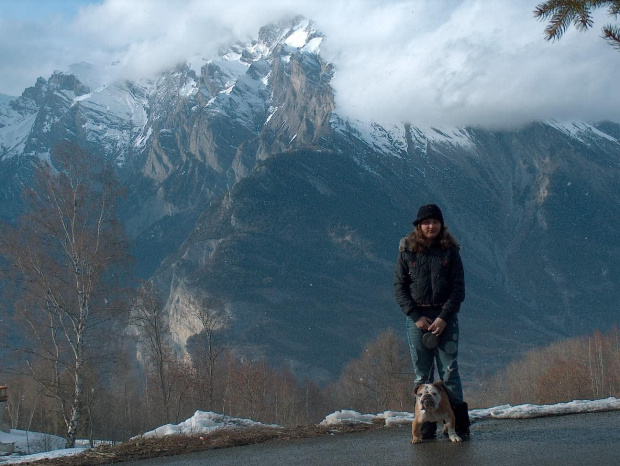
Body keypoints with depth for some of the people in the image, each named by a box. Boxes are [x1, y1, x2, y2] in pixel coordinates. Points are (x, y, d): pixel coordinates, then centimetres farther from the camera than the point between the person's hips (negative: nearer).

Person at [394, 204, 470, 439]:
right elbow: (399, 287, 3)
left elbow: (459, 287, 1)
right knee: (422, 374, 2)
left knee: (449, 371, -5)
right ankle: (426, 425, 6)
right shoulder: (407, 250, 4)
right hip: (417, 317, 1)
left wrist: (444, 317, -10)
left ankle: (460, 425, -2)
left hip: (445, 317, -1)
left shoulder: (450, 250, 4)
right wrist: (416, 316, -8)